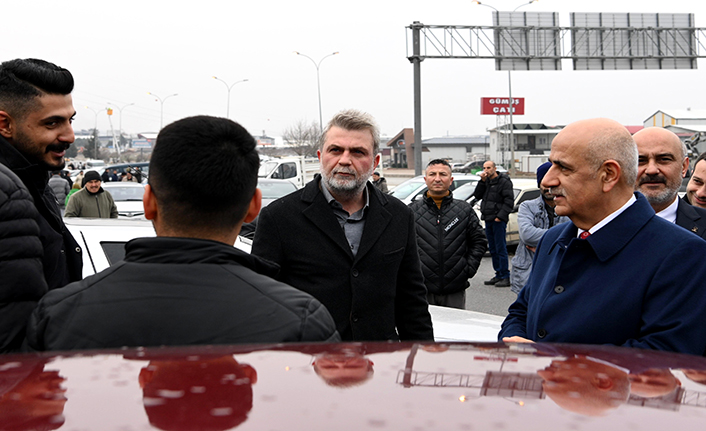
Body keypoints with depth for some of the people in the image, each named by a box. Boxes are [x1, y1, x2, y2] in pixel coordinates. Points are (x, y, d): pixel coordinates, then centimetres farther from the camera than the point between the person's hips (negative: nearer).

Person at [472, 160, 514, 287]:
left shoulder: (504, 181, -7)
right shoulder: (486, 181, 15)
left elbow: (509, 201, -12)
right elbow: (477, 195, 10)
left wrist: (500, 216, -18)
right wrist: (482, 181, -1)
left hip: (498, 220, -8)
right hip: (488, 219, 8)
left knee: (501, 248, -7)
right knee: (493, 249, 11)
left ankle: (505, 277, -3)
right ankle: (498, 275, 19)